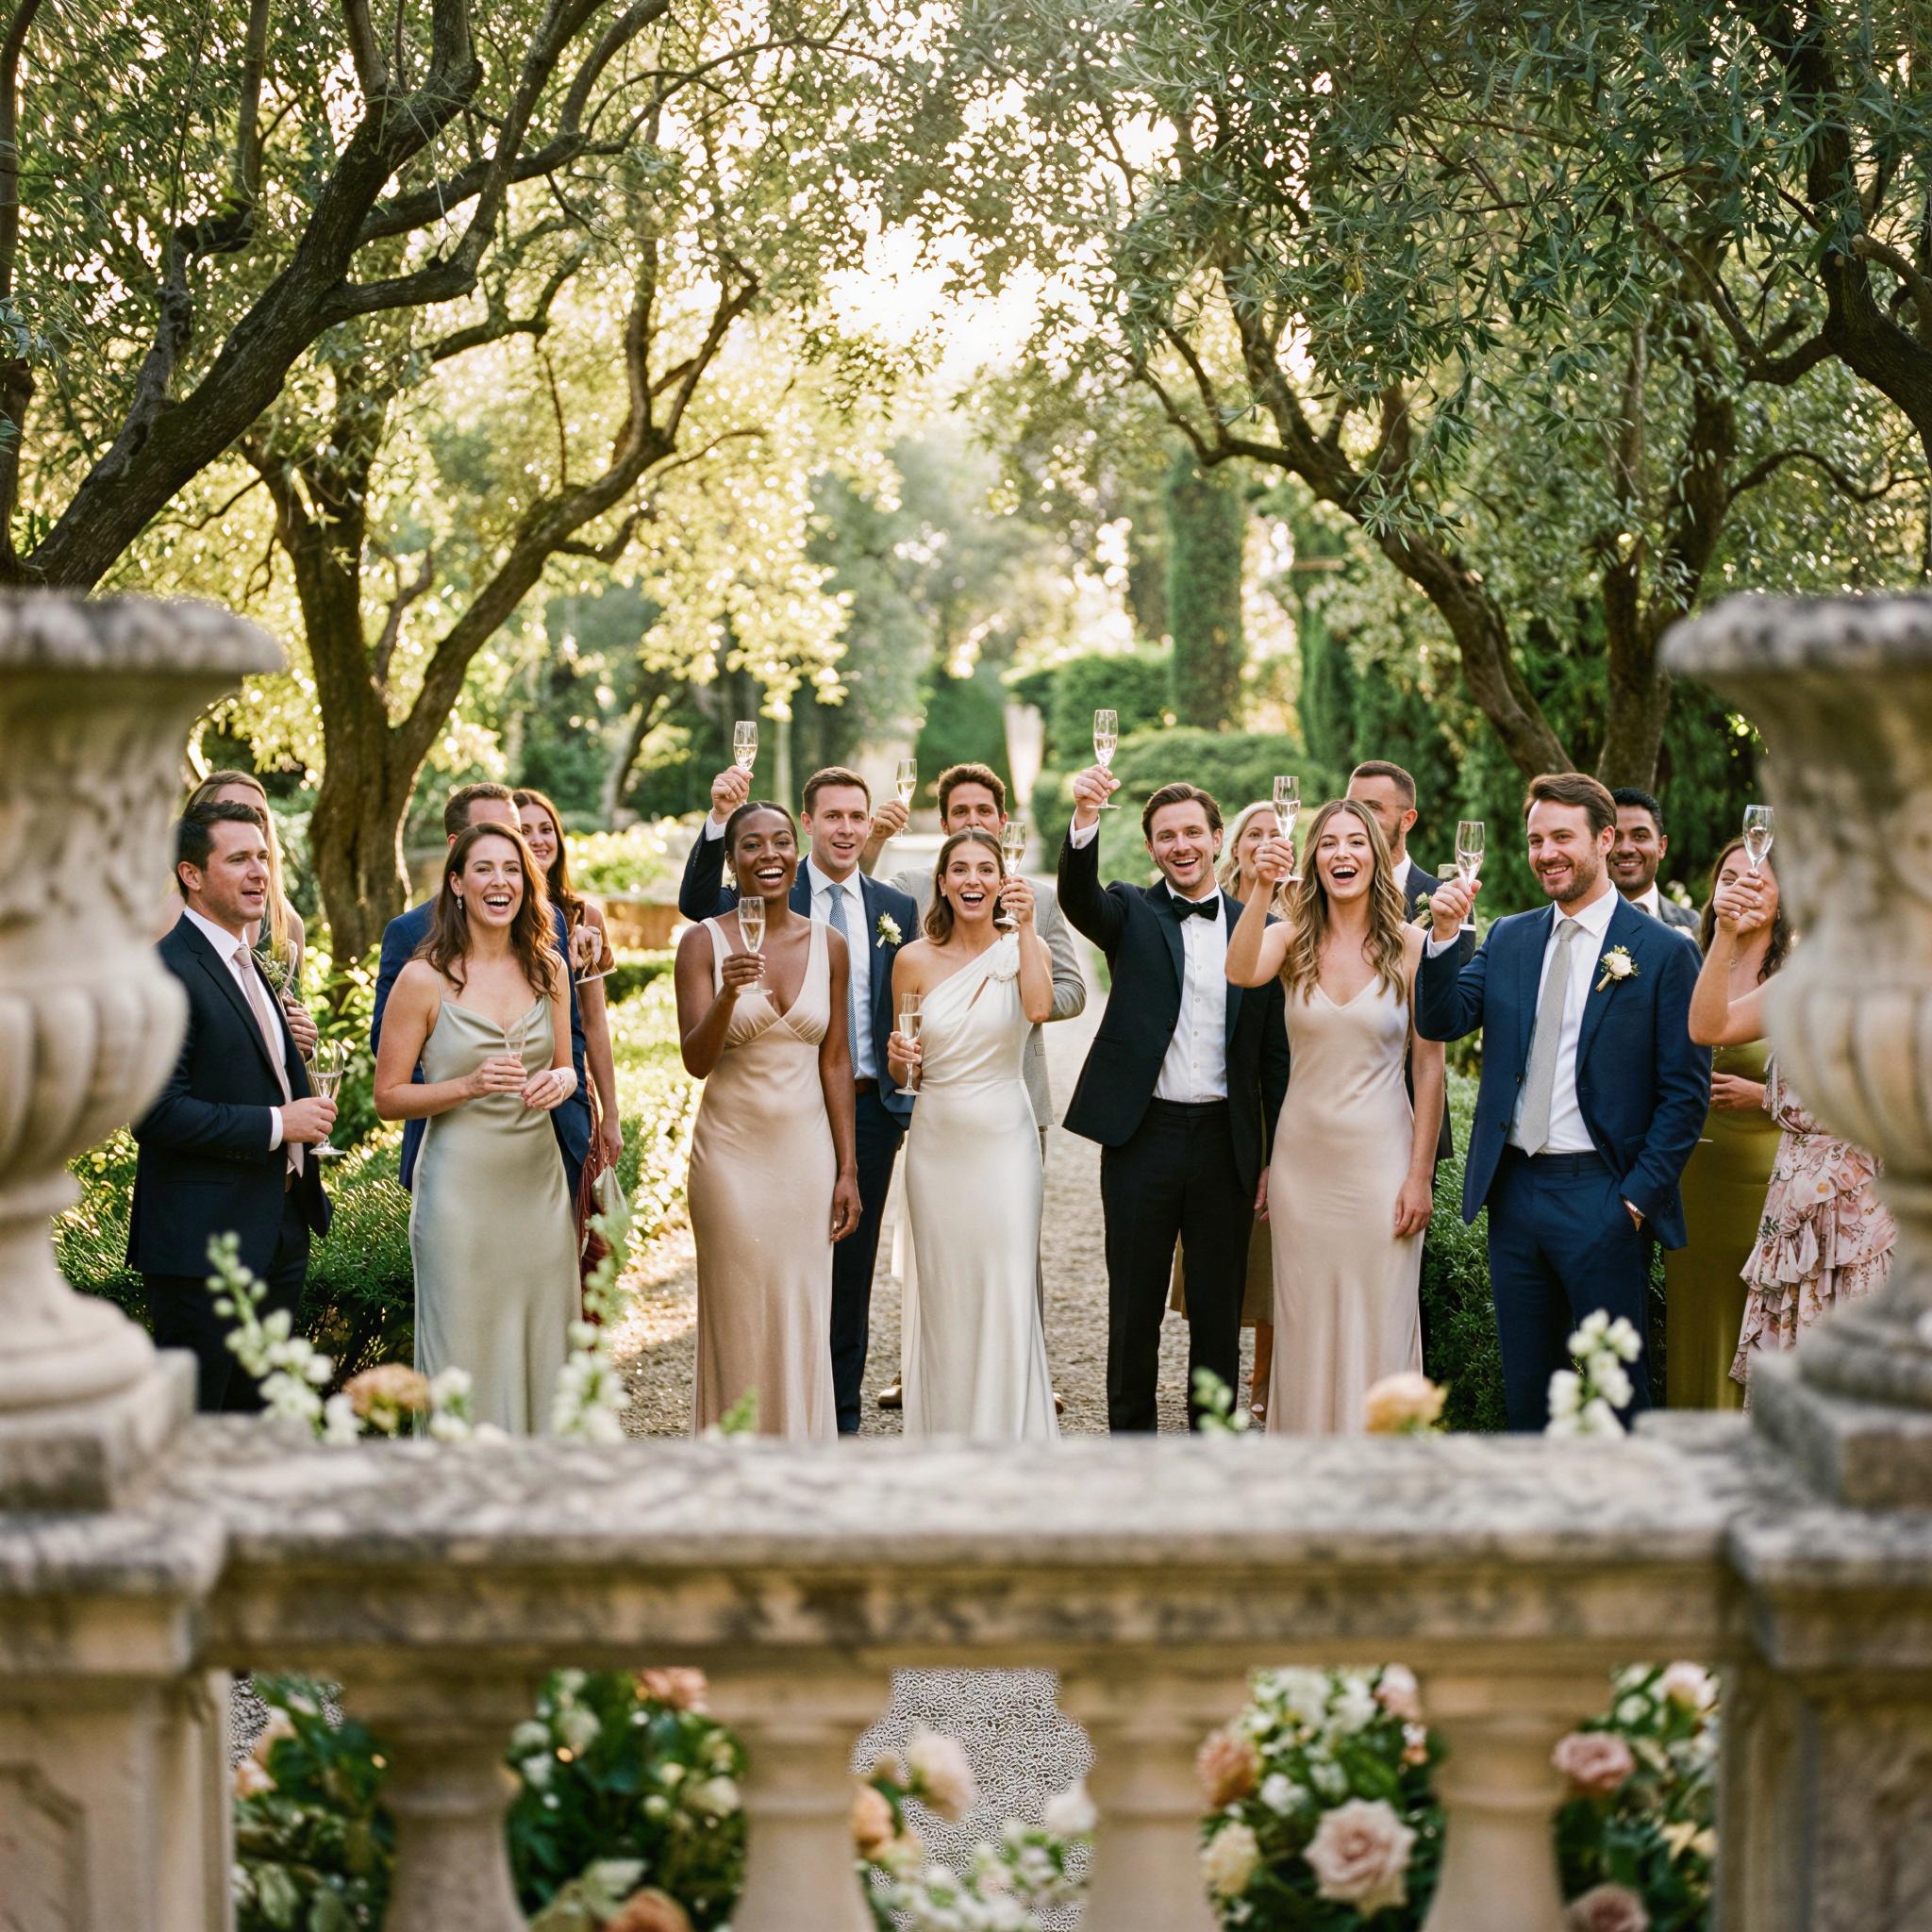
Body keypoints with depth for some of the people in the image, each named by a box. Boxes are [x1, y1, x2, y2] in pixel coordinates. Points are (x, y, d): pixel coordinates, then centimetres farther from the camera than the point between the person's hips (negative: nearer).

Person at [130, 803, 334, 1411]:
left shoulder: (247, 963, 16)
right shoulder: (167, 972, -15)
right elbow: (157, 1112, -22)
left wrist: (306, 1107, 7)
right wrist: (277, 1124, -19)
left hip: (277, 1234, 9)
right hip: (204, 1242, -9)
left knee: (261, 1414, 15)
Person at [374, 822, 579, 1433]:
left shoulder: (548, 969, 6)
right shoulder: (423, 979, -7)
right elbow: (388, 1097, -4)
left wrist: (560, 1080, -6)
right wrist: (469, 1086, -19)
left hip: (540, 1182, 4)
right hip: (462, 1190, -4)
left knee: (541, 1352, 9)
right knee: (467, 1357, 2)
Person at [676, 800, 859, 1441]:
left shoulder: (829, 944, 4)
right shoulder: (703, 943, -5)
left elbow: (835, 1060, 7)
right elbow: (696, 1062, -12)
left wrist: (848, 1169, 5)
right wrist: (728, 993, -30)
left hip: (807, 1149, 2)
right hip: (732, 1149, -2)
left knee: (803, 1317, 6)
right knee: (738, 1317, 3)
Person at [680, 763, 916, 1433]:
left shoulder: (896, 910, 8)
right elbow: (695, 903, -19)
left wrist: (914, 1100, -3)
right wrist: (720, 821, -33)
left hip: (870, 1107, 2)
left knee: (852, 1267, 10)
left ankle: (843, 1417, 20)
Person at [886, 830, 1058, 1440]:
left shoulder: (1022, 949, 0)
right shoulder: (915, 960, 4)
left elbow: (1039, 1008, -22)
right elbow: (903, 1074, 11)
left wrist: (1026, 928, -19)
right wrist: (901, 1058, -10)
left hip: (1004, 1140, -2)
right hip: (937, 1139, 2)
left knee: (1007, 1292, -3)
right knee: (943, 1294, 6)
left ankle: (1009, 1434, 7)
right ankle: (946, 1431, 16)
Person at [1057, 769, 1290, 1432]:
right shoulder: (1131, 914, 4)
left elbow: (1275, 1053, 7)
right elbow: (1078, 895, -20)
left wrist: (1279, 1158, 4)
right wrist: (1084, 819, -38)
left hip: (1227, 1143, 1)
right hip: (1144, 1136, -1)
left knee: (1218, 1309, 9)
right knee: (1134, 1308, 7)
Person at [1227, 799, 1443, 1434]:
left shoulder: (1410, 945, -3)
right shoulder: (1290, 939, 1)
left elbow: (1429, 1067, -2)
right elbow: (1241, 972, -22)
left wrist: (1421, 1174, -5)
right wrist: (1262, 886, -33)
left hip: (1380, 1159, -2)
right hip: (1302, 1159, 2)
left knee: (1378, 1327, 2)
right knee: (1304, 1327, 9)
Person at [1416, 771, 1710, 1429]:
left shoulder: (1663, 952, -5)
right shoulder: (1508, 938, 10)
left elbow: (1686, 1092, -6)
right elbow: (1440, 1022, 1)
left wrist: (1639, 1196, -11)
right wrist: (1444, 934, -12)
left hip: (1602, 1197, -5)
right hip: (1514, 1187, 5)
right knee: (1525, 1377, 13)